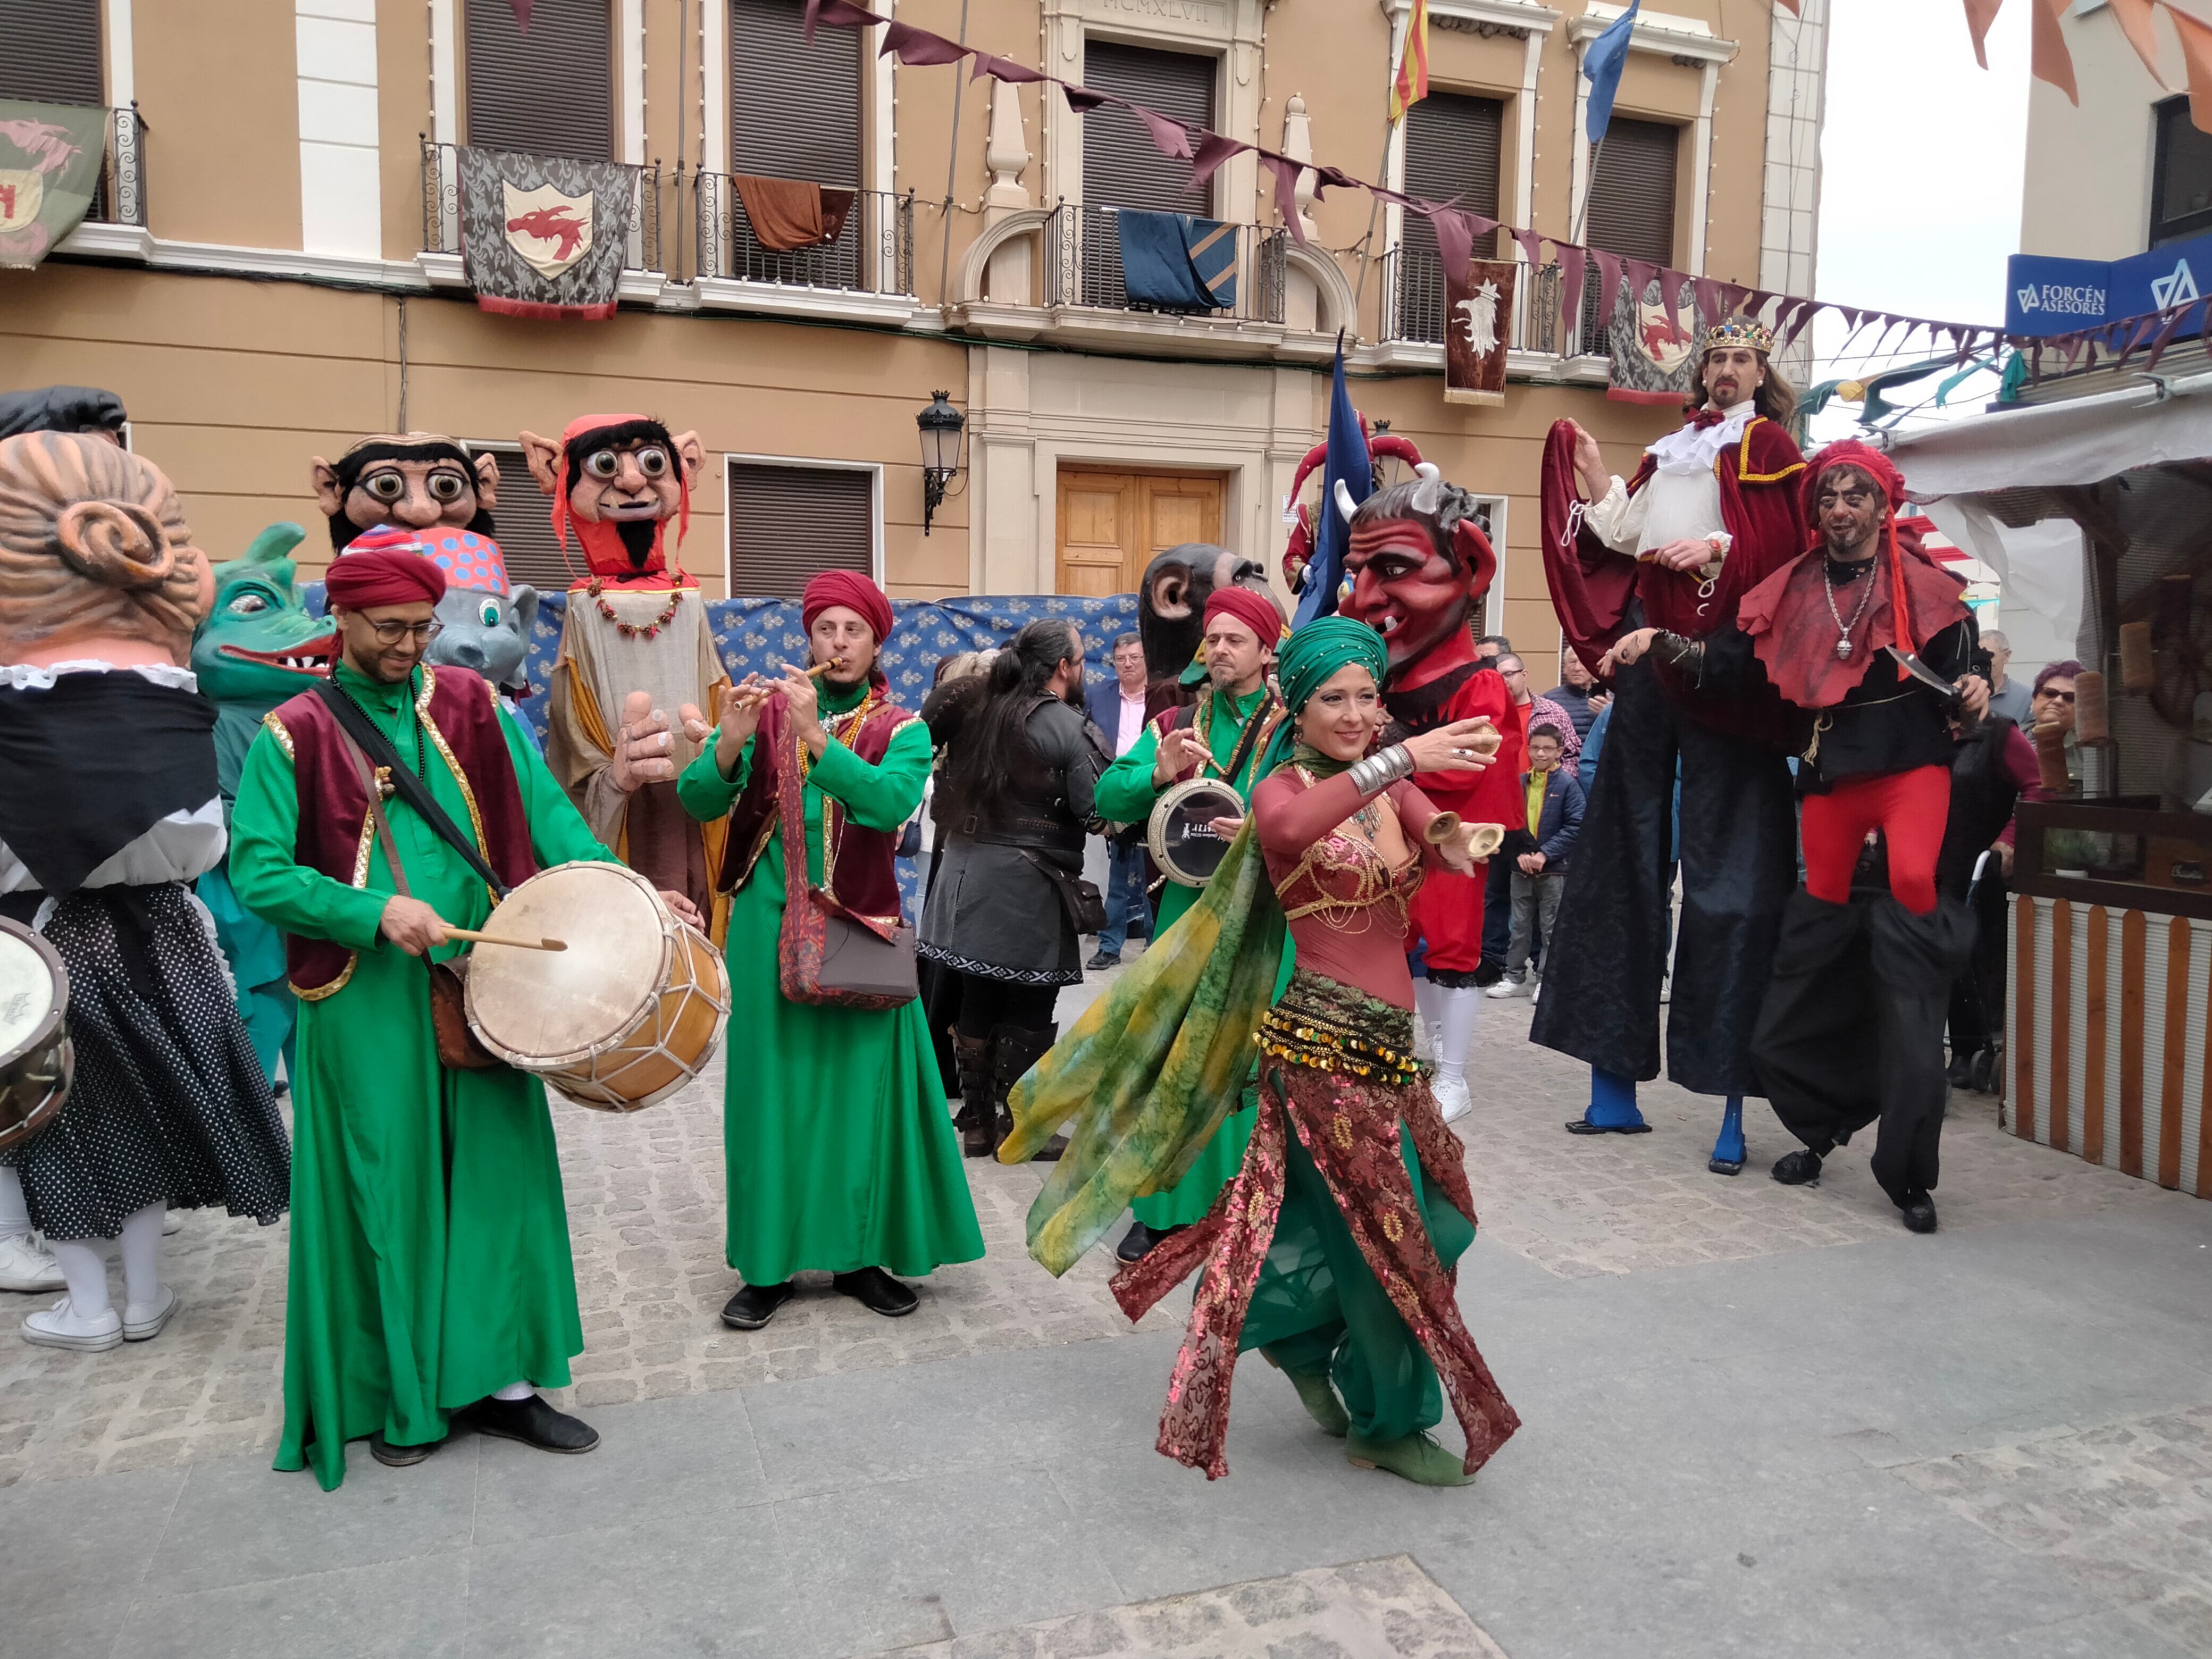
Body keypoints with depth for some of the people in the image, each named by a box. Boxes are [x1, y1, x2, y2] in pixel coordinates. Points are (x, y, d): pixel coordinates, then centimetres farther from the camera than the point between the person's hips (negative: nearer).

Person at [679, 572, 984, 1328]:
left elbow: (892, 801, -18)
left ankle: (861, 1255, 19)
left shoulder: (901, 729, 3)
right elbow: (696, 800, -3)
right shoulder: (767, 709, 6)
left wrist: (816, 737, -27)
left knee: (864, 1086, 3)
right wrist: (729, 745, -22)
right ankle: (768, 1262, 18)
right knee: (769, 1088, 5)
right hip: (767, 929, 1)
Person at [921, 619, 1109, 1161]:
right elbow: (1095, 807, -14)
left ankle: (977, 1120, 21)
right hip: (1028, 888, -6)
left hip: (970, 872, 6)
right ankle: (1016, 1127, 12)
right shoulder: (1068, 727, -12)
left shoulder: (983, 714, 7)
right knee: (1028, 1012, 5)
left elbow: (953, 781, 13)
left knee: (977, 1003, 12)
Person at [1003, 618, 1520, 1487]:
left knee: (1429, 1215, 16)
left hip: (1388, 1034, 7)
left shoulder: (1392, 787, 10)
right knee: (1388, 1233, 3)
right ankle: (1391, 1423, 24)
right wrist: (1399, 758, -41)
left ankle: (1288, 1322, 35)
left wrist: (1454, 843, -30)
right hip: (1328, 1037, -7)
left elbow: (1445, 852, -8)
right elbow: (1286, 828, -35)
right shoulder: (1283, 786, -9)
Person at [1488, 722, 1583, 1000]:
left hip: (1553, 869, -4)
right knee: (1520, 925, 12)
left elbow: (1575, 826, -11)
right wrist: (1519, 853, -10)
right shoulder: (1519, 783, 3)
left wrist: (1545, 854, -17)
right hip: (1520, 868, 4)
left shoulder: (1567, 784, -7)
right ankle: (1515, 976, 21)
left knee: (1551, 928, 6)